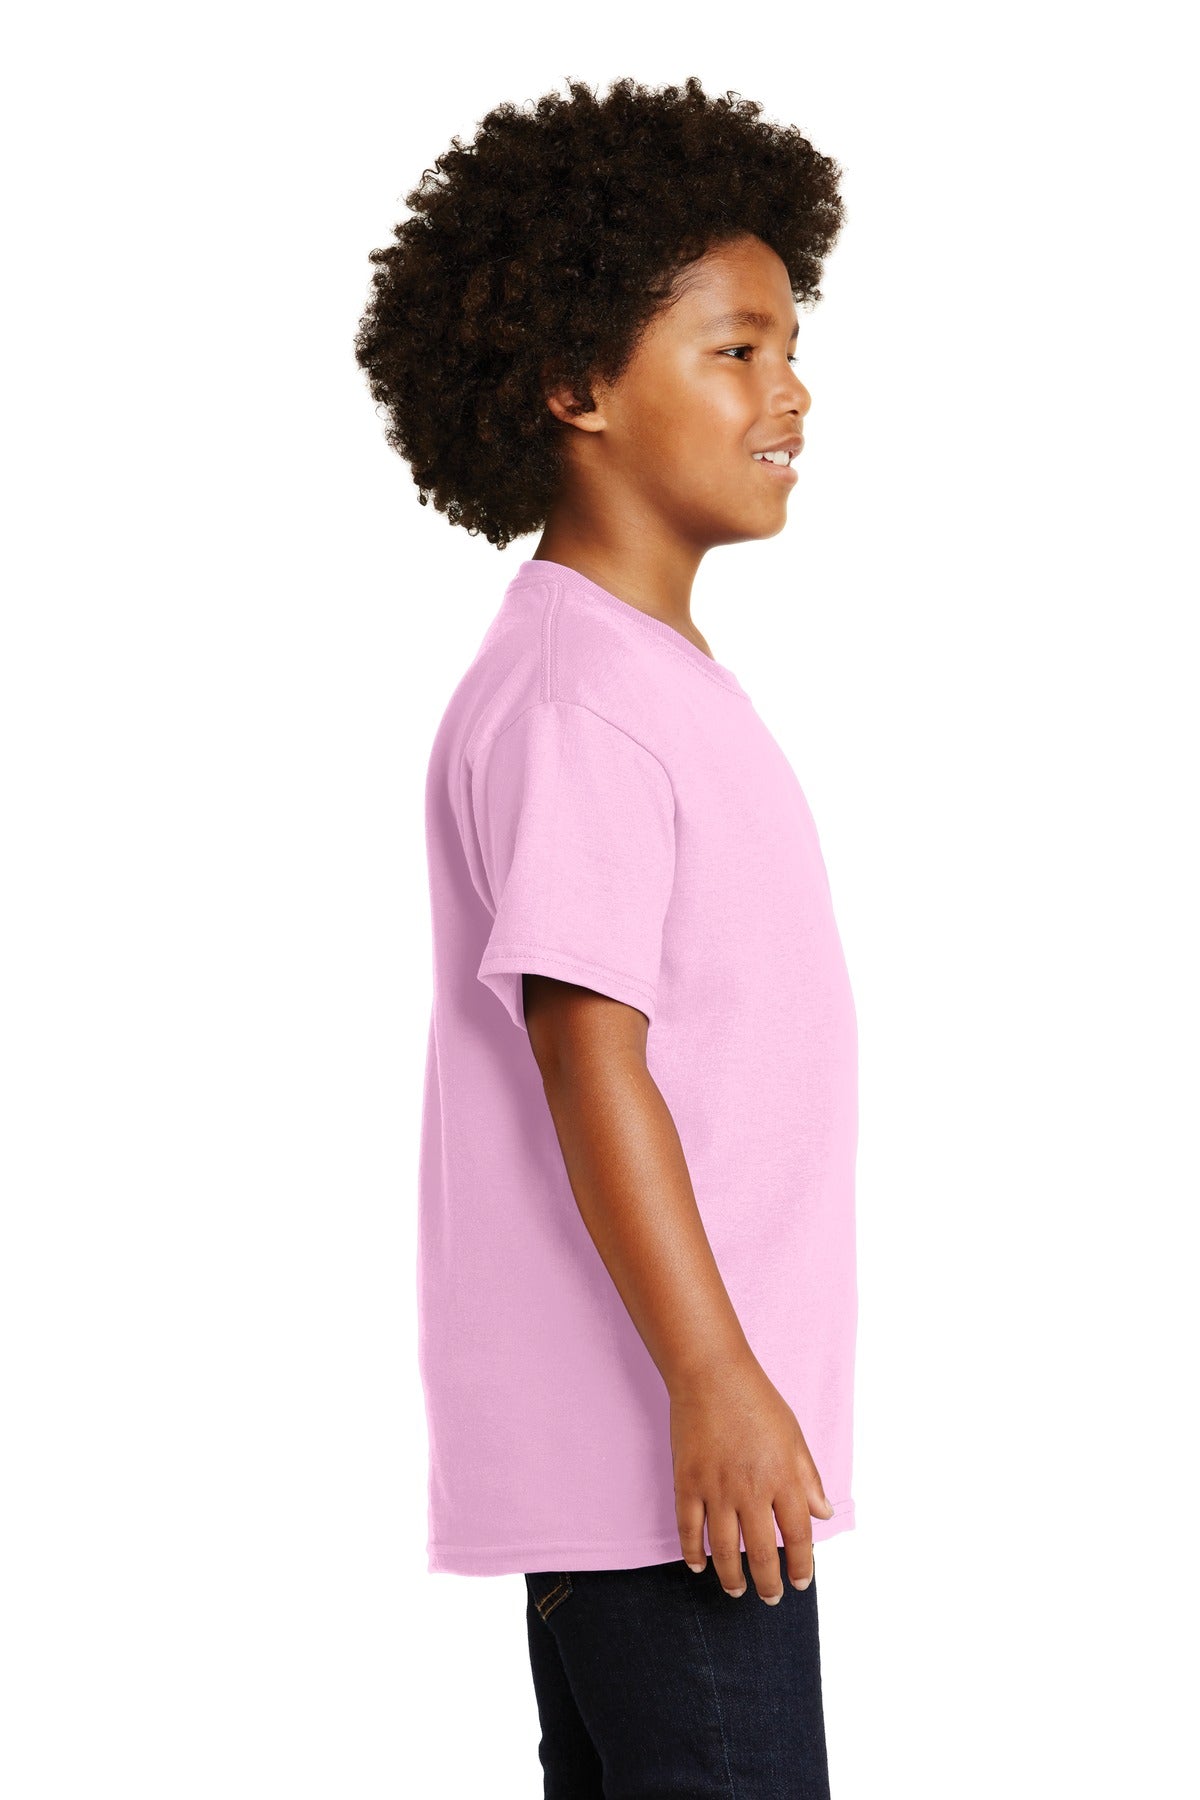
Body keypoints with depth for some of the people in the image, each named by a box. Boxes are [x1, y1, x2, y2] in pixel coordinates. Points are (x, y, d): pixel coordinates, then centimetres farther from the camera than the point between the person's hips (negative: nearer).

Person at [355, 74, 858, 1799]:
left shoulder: (665, 681, 17)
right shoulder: (567, 709, -16)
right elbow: (587, 1062, -21)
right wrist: (716, 1386, -23)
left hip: (655, 1450, 10)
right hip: (657, 1452, -10)